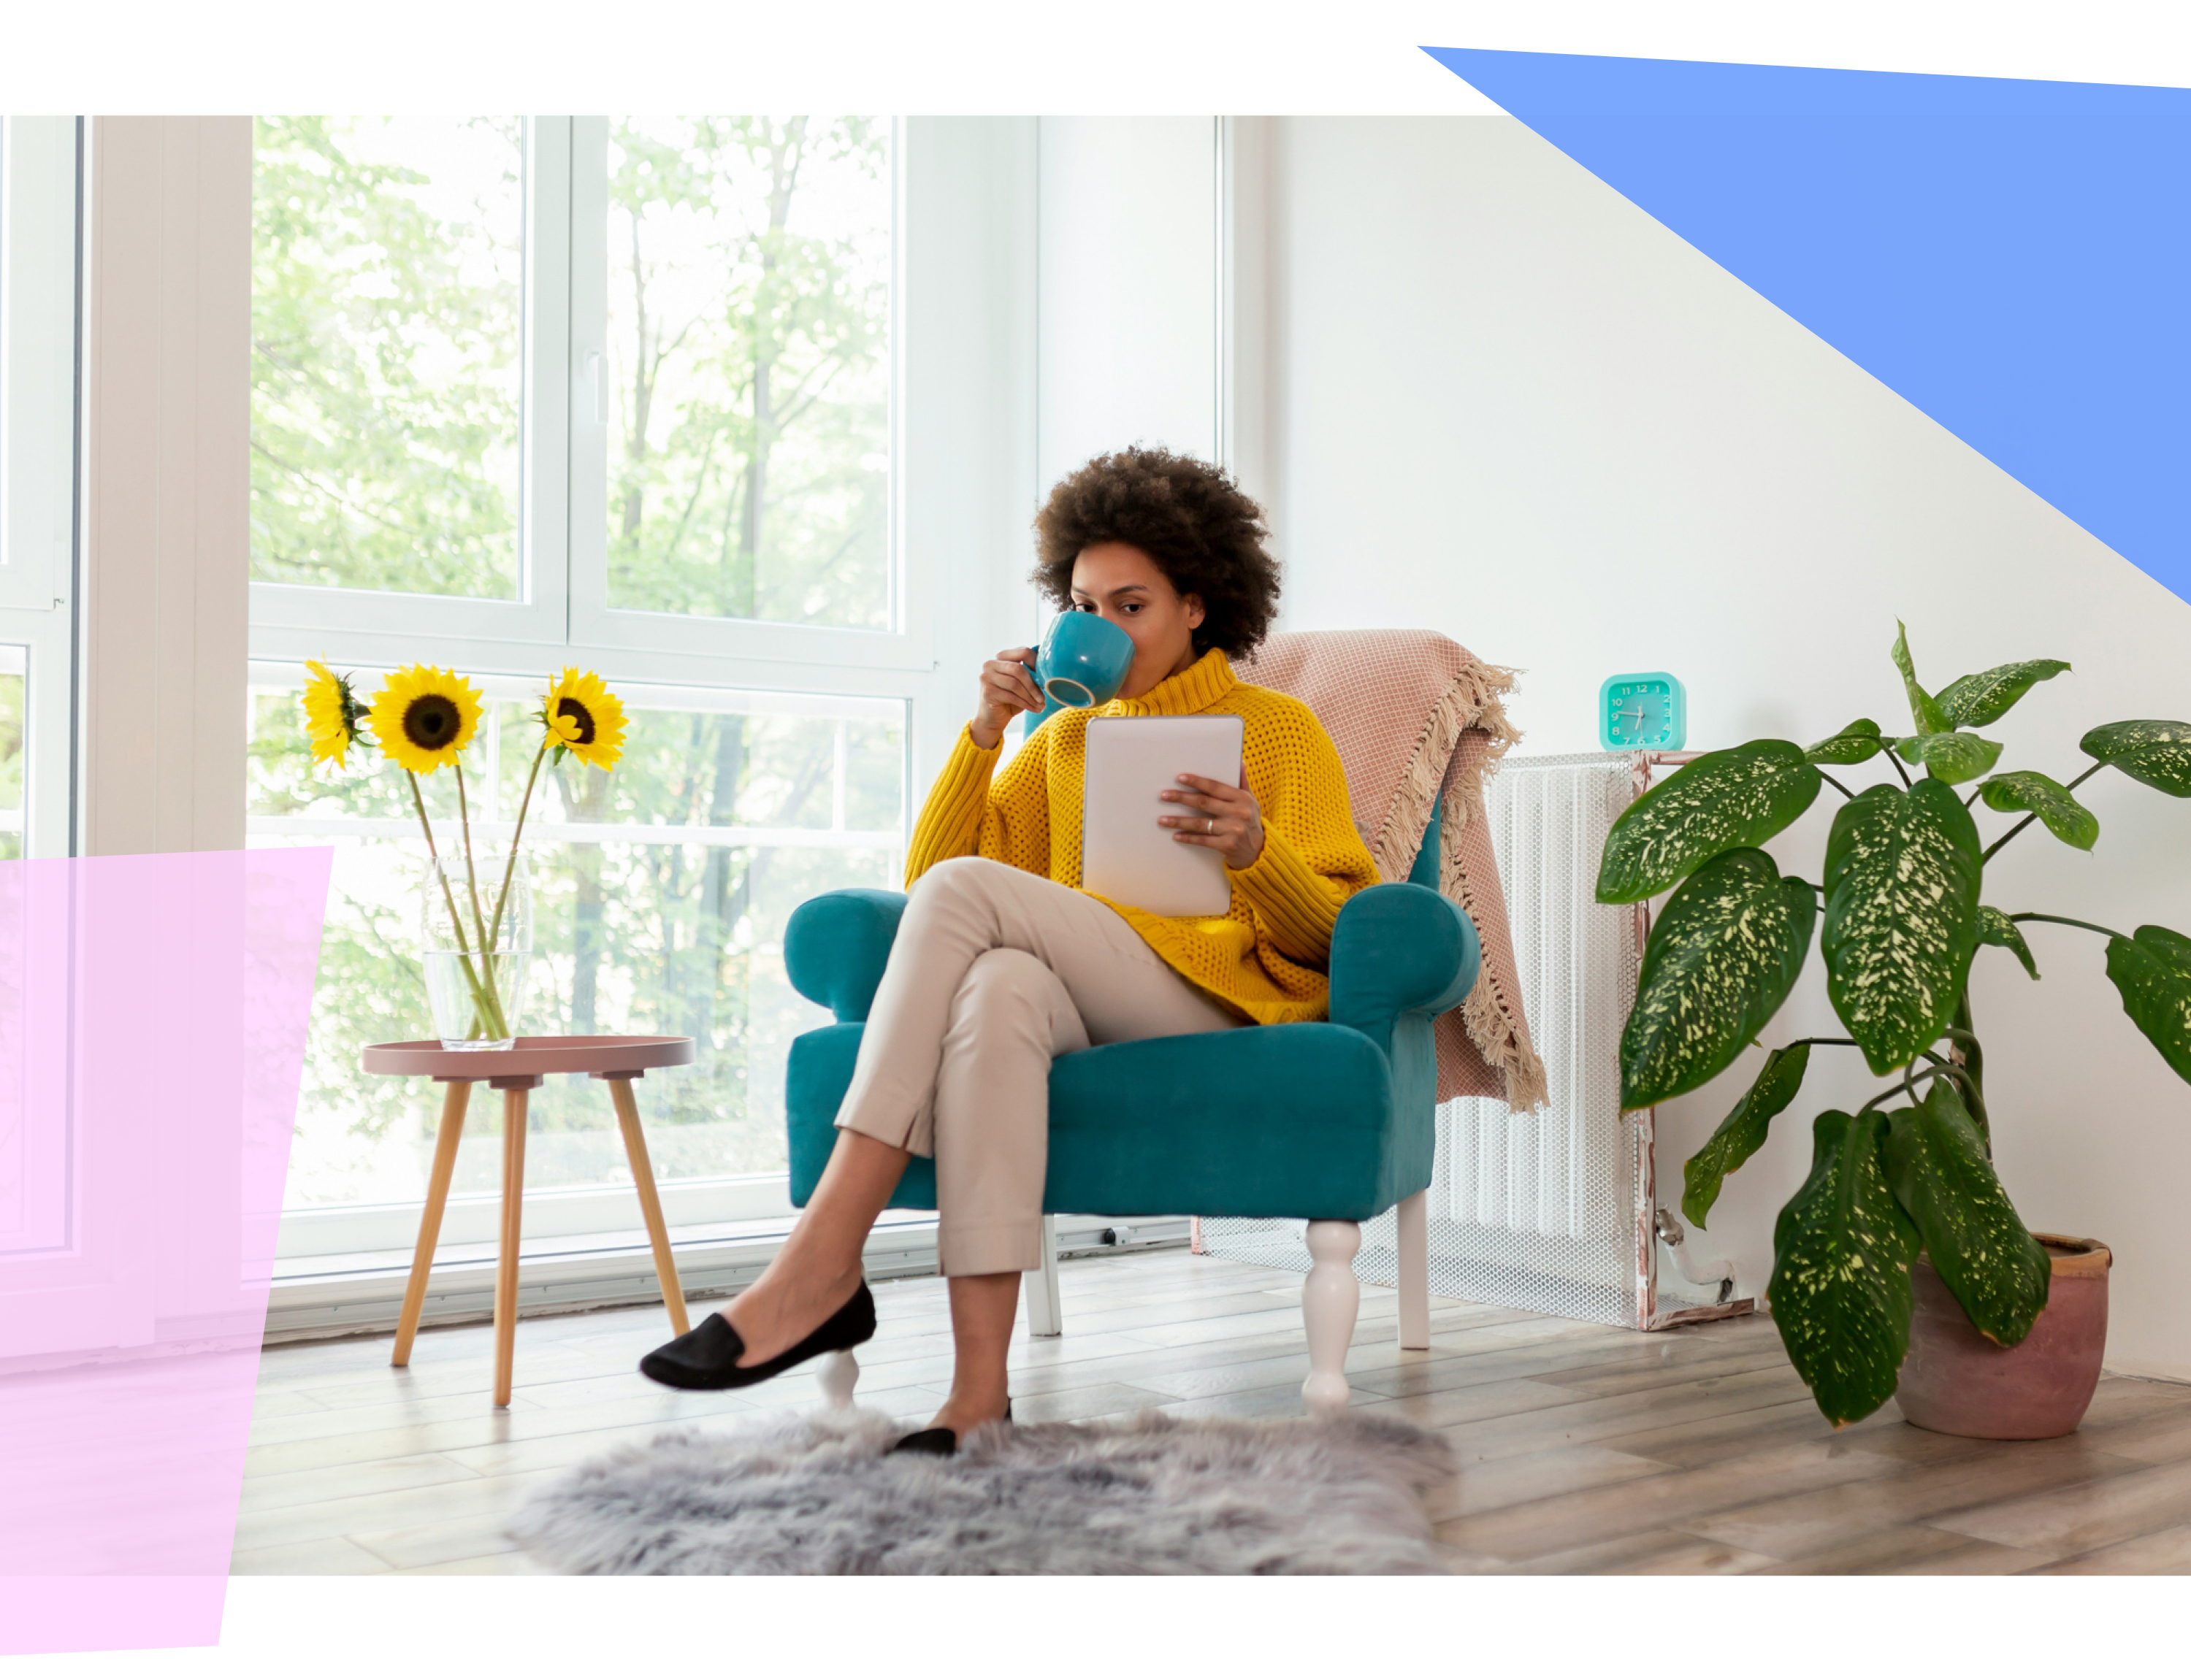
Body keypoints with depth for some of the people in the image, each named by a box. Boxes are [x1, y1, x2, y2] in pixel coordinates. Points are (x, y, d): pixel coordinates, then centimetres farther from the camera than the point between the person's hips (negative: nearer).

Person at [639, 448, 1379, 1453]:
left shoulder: (1281, 729, 15)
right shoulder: (1064, 739, 27)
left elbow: (1330, 932, 6)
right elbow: (924, 870, 17)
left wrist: (1254, 851, -15)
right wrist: (984, 732, 5)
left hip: (1219, 1002, -3)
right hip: (1081, 1009, 3)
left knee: (966, 892, -28)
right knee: (995, 985, -37)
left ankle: (819, 1266, -35)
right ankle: (980, 1387, -46)